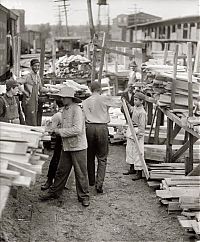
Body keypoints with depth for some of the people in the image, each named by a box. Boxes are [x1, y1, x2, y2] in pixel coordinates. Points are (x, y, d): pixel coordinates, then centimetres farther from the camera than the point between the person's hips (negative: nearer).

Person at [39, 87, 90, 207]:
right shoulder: (65, 109, 10)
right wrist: (57, 130, 5)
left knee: (81, 173, 2)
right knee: (61, 171, 15)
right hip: (66, 146, 8)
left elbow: (77, 129, -24)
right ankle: (54, 192, 27)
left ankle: (83, 196, 14)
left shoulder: (77, 110, -16)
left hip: (78, 146, -8)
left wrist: (60, 131, -17)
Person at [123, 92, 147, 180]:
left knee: (137, 152, -7)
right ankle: (132, 168, 29)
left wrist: (138, 136, -20)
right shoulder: (135, 108, 6)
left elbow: (142, 126, -19)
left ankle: (139, 173, -2)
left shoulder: (142, 112, -18)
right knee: (129, 149, 16)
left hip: (138, 133, -9)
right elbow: (131, 109, 31)